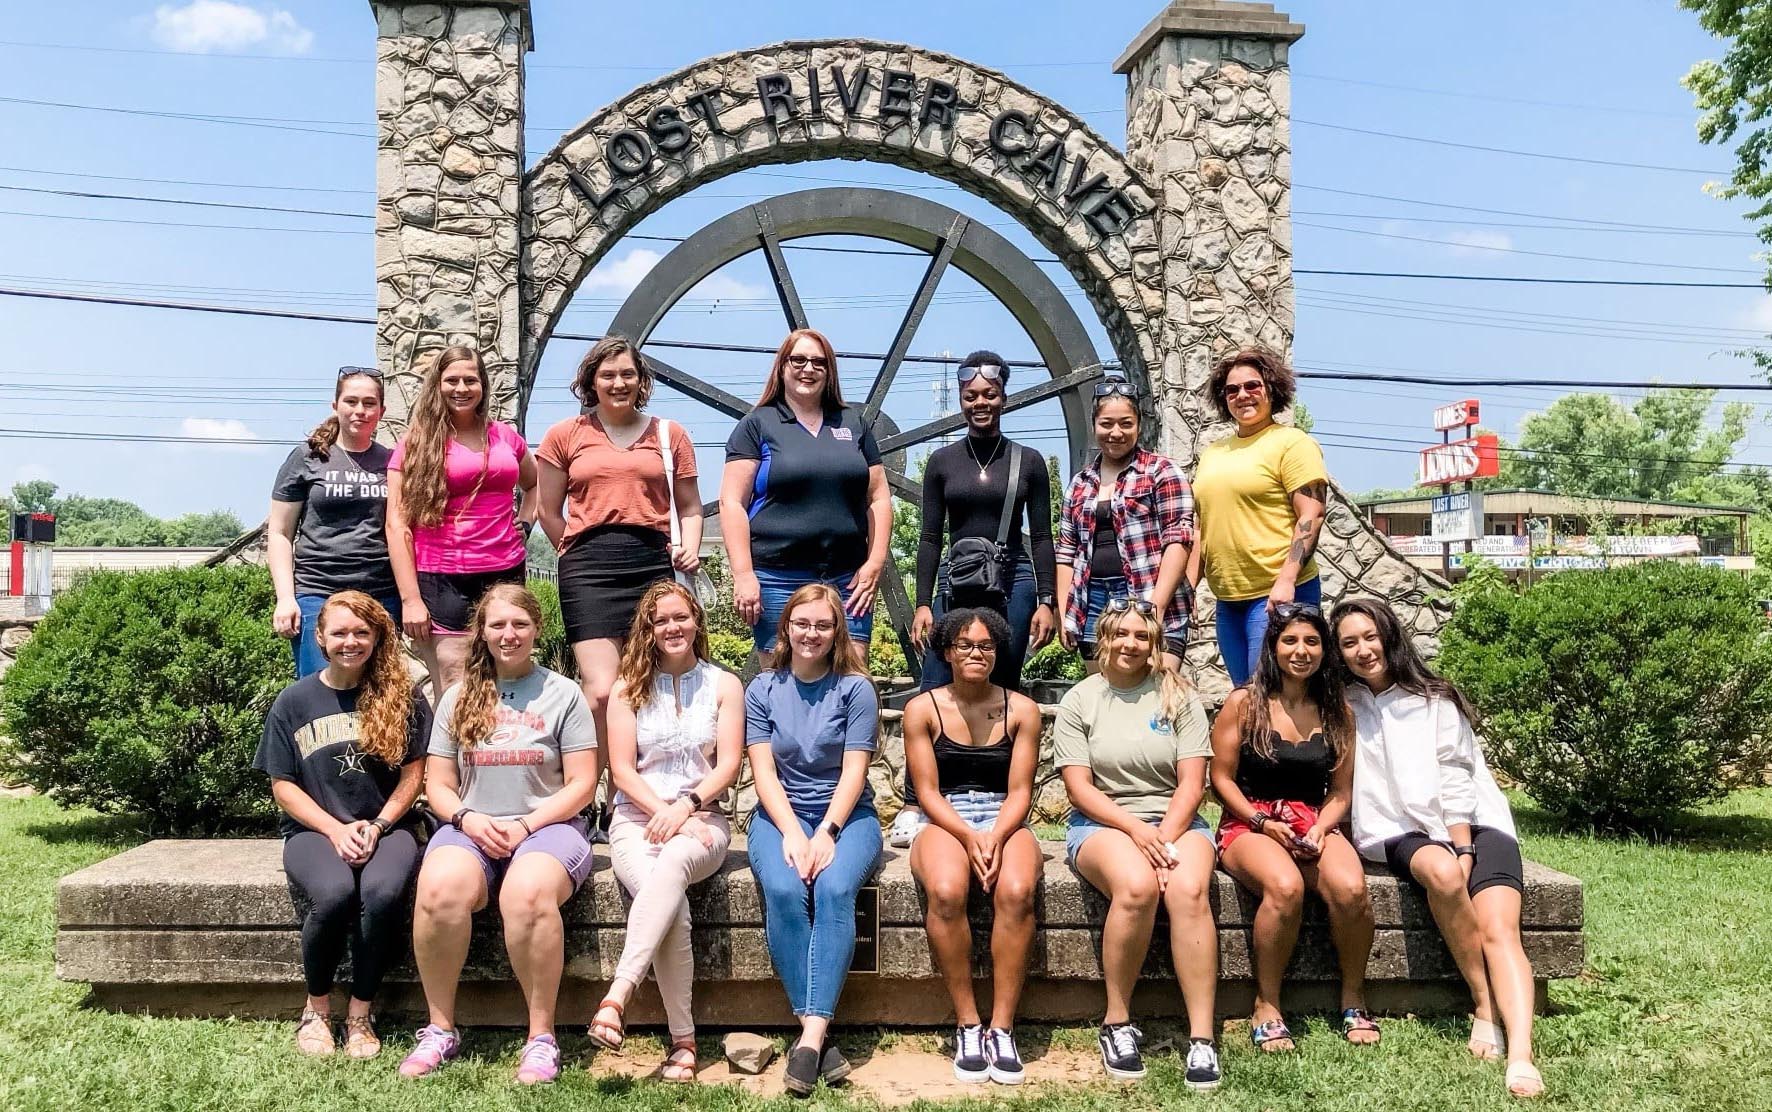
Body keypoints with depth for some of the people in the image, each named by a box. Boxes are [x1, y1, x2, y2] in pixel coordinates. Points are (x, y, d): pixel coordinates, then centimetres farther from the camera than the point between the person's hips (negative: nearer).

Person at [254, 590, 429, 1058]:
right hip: (314, 830, 0)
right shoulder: (294, 702, 5)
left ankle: (360, 1013, -12)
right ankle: (317, 1007, -6)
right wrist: (335, 830, -10)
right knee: (333, 893, -33)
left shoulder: (402, 697, 3)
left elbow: (413, 774, 3)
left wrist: (376, 826, -11)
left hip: (385, 826, 0)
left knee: (383, 891, -33)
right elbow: (283, 785, 3)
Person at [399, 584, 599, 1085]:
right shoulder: (459, 697, 15)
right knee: (439, 890, -31)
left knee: (526, 894, -36)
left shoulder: (563, 694, 6)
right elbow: (437, 785, 13)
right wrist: (468, 819, -8)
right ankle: (441, 1029, -13)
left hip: (547, 824, -2)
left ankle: (541, 1038, -22)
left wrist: (524, 824, -12)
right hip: (472, 827, 3)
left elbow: (581, 785, 1)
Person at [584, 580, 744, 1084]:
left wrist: (686, 806, -16)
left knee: (673, 863, -39)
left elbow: (728, 765, 1)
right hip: (637, 817, 0)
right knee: (672, 906, -32)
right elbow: (621, 769, 3)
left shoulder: (724, 685, 10)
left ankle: (616, 997, -46)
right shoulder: (629, 688, 11)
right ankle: (683, 1038, -26)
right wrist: (664, 813, -12)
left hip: (701, 819, 0)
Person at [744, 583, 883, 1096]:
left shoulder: (855, 688, 3)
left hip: (846, 814, -1)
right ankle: (818, 1034, -26)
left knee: (834, 889, -32)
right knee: (783, 890, -30)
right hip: (780, 813, 1)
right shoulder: (762, 690, 8)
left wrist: (826, 833, -17)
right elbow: (764, 770, 0)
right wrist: (792, 833, -14)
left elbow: (854, 771, -4)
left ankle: (811, 1034, -34)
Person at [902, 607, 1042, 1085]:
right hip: (944, 822, -1)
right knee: (945, 892, -35)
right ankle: (967, 1024, -20)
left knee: (1016, 892, -34)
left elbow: (1019, 792, 2)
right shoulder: (922, 709, 4)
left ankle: (1001, 1027, -22)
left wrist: (996, 838, -17)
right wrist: (969, 837, -17)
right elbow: (928, 793, -1)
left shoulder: (1021, 710, 7)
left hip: (1005, 821, 1)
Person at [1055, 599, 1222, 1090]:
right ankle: (1116, 1023, -17)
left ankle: (1201, 1038, -27)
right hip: (1102, 823, -1)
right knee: (1137, 885, -34)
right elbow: (1079, 788, -3)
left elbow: (1192, 783, 1)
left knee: (1190, 890, -32)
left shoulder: (1179, 697, 8)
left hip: (1175, 820, 2)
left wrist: (1164, 838, -15)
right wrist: (1135, 829, -16)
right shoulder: (1080, 701, 5)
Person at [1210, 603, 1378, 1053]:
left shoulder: (1337, 712, 11)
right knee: (1286, 886, -37)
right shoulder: (1244, 703, 1)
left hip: (1313, 823, 3)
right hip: (1249, 822, -3)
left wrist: (1320, 830, -8)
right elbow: (1221, 779, 1)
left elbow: (1340, 792, 12)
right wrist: (1263, 824, -12)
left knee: (1351, 888, -31)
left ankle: (1354, 1000, -5)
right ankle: (1266, 1007, -18)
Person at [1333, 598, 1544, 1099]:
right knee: (1441, 873, -35)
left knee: (1500, 929, -24)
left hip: (1473, 823, 0)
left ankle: (1520, 1055, -39)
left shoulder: (1435, 700, 6)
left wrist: (1464, 851, -14)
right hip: (1403, 832, 0)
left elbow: (1456, 781, -1)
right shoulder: (1344, 707, 10)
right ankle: (1485, 1006, -23)